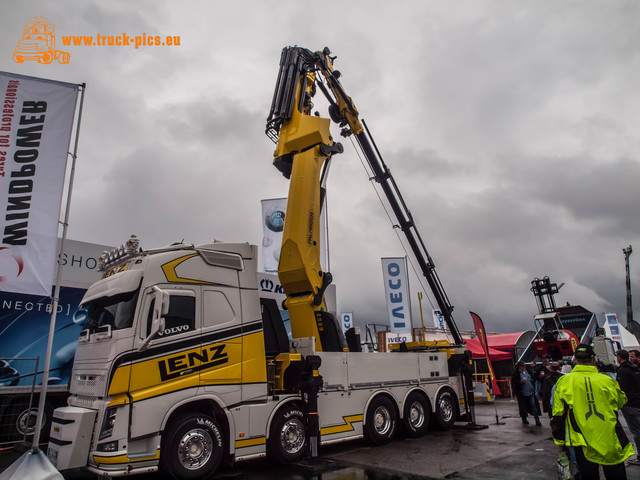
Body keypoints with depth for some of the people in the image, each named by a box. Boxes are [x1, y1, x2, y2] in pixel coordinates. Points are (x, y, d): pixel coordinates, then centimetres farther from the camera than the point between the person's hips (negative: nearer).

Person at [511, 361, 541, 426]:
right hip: (522, 393, -3)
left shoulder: (528, 371, 9)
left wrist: (533, 387, 10)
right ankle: (524, 419, 21)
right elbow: (513, 382, -10)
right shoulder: (516, 373, -6)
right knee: (523, 406, 6)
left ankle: (537, 419, 7)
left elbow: (532, 379, 22)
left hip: (531, 392, 3)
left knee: (533, 405, 0)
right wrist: (521, 381, -21)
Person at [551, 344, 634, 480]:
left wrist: (560, 441, 11)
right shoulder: (608, 381, -2)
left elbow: (558, 415, -1)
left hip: (583, 444, 0)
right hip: (612, 444, 1)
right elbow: (621, 402, 20)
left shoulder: (564, 381, -3)